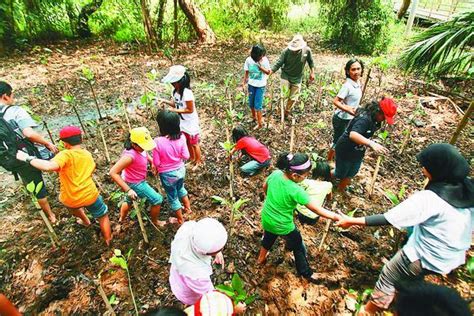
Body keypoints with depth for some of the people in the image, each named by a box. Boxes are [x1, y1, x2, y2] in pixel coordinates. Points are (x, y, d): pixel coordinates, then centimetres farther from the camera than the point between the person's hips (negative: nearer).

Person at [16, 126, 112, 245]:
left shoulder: (65, 155, -15)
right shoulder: (87, 154, 4)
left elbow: (49, 166, -34)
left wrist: (28, 158, -23)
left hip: (70, 200, -1)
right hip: (90, 196, 1)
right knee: (103, 216, 23)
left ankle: (85, 221, 61)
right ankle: (109, 243, 31)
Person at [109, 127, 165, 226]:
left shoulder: (139, 148, -14)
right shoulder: (130, 155, -37)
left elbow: (146, 154, 12)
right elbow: (113, 172, -37)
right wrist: (128, 190, -37)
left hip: (139, 180, 9)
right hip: (135, 184, -9)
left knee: (129, 200, 32)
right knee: (157, 200, 1)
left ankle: (121, 219, 59)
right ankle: (154, 221, 27)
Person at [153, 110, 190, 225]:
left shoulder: (158, 142, -27)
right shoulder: (181, 137, -18)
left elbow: (156, 163, -18)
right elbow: (186, 156, -11)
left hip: (167, 174, -3)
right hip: (180, 170, 4)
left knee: (172, 197, 20)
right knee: (181, 188, 34)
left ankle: (181, 220, 39)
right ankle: (188, 208, 52)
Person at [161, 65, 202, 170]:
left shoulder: (187, 93, -29)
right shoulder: (176, 91, -4)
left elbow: (190, 110, -24)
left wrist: (175, 110, -24)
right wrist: (165, 101, -10)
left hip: (191, 123, -8)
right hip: (182, 122, 8)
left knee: (194, 144, 11)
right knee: (187, 143, 22)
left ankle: (198, 162, 31)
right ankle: (192, 158, 43)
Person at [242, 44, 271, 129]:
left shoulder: (265, 60, -15)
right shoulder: (249, 60, -12)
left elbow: (268, 72, -10)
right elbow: (246, 72, 0)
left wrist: (261, 67, -25)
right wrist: (244, 83, 0)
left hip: (261, 85, -3)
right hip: (251, 84, 3)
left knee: (258, 104, -4)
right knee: (251, 103, 15)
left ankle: (260, 123, 10)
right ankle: (254, 117, 42)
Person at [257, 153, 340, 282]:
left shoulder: (275, 174, -17)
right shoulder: (296, 191, -33)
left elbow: (265, 187, 4)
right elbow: (317, 209, -27)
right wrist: (335, 216, -18)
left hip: (267, 219, 6)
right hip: (283, 226, -5)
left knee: (268, 237, 36)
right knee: (298, 247, 22)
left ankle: (261, 258, 60)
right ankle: (306, 273, 43)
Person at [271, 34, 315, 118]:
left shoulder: (307, 50, -15)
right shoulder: (286, 51, -21)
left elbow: (310, 61, 2)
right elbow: (278, 63, -19)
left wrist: (312, 72, 4)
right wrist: (269, 72, -29)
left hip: (297, 78, 2)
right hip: (286, 76, -2)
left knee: (293, 98, 10)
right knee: (285, 95, -10)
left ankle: (287, 112, 34)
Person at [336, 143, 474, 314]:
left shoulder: (429, 198, -32)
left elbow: (388, 219, -31)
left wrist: (352, 220, -23)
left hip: (426, 256, -7)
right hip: (454, 257, 7)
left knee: (388, 277, 15)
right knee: (413, 279, 33)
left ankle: (368, 311, 35)